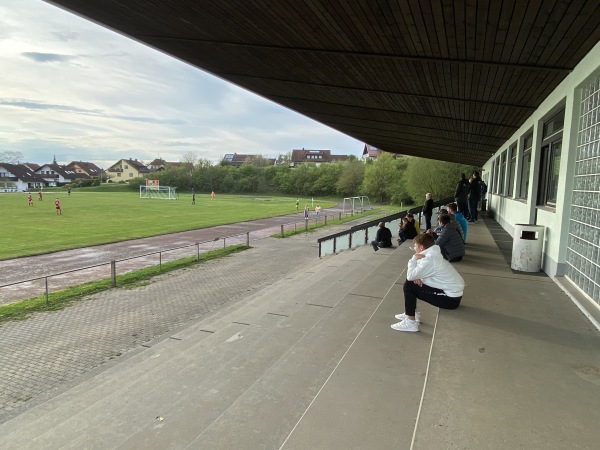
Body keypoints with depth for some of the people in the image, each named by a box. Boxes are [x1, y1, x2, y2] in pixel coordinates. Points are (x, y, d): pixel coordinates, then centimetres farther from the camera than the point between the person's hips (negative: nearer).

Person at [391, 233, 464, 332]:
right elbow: (414, 274, 13)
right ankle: (411, 313, 21)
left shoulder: (430, 259, -22)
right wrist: (417, 276, -10)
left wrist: (414, 258, -10)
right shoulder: (432, 254, 8)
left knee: (409, 285, -11)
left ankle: (410, 322, -5)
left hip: (451, 298, -10)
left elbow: (410, 276, -20)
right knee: (415, 282, 11)